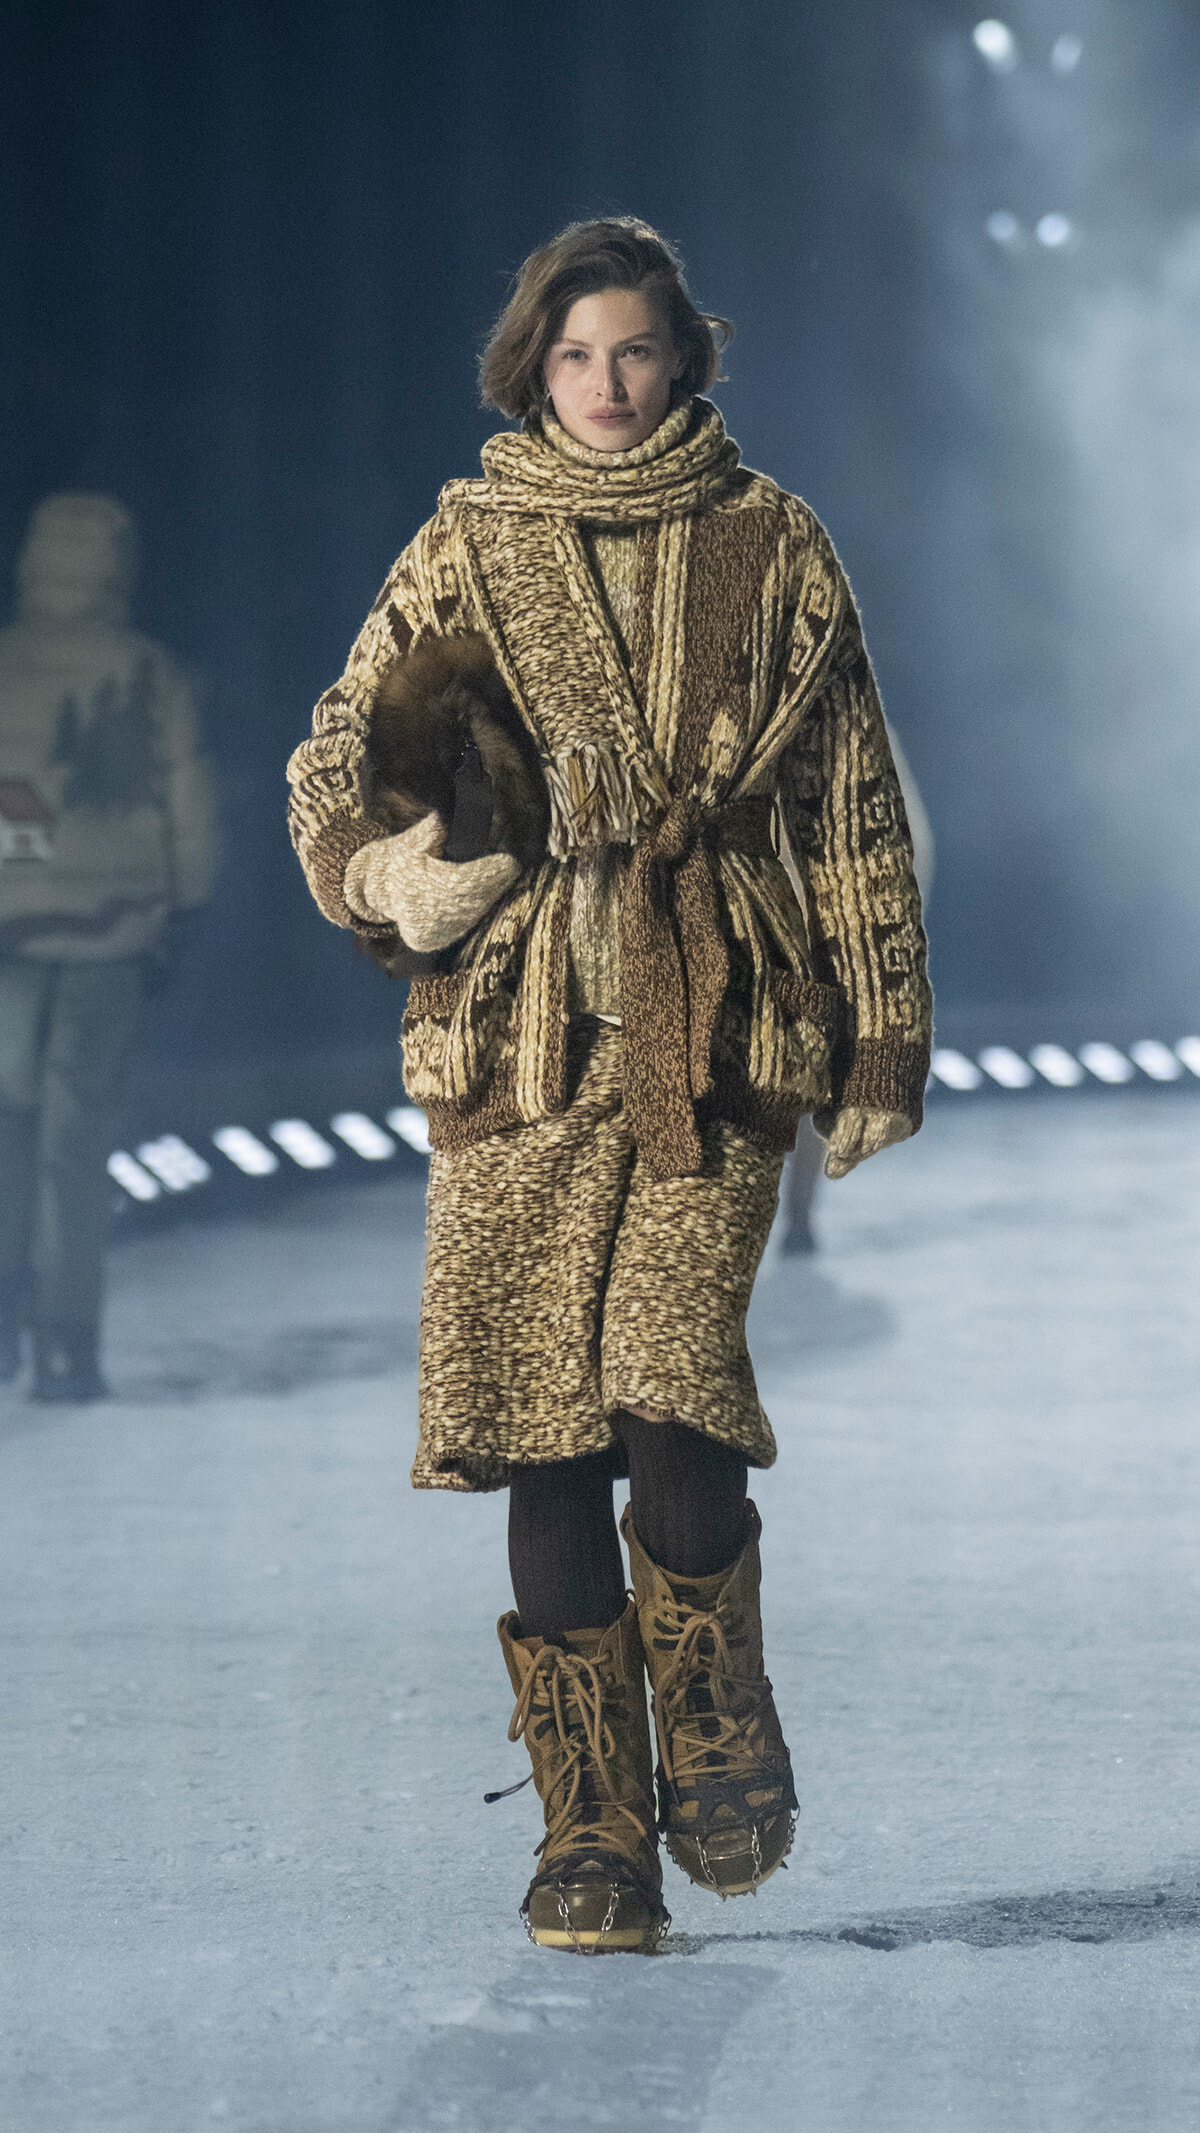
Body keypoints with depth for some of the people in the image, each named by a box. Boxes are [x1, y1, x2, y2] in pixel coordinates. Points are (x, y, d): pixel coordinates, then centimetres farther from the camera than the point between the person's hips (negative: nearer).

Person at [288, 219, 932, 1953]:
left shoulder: (767, 545, 10)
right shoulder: (470, 548, 11)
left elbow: (853, 799, 12)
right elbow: (340, 749, 8)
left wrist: (884, 1029, 8)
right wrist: (384, 866, -14)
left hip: (717, 1025, -1)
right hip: (522, 1028, 1)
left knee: (673, 1362, -18)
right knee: (549, 1424, -3)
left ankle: (718, 1736, 7)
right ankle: (593, 1838, 5)